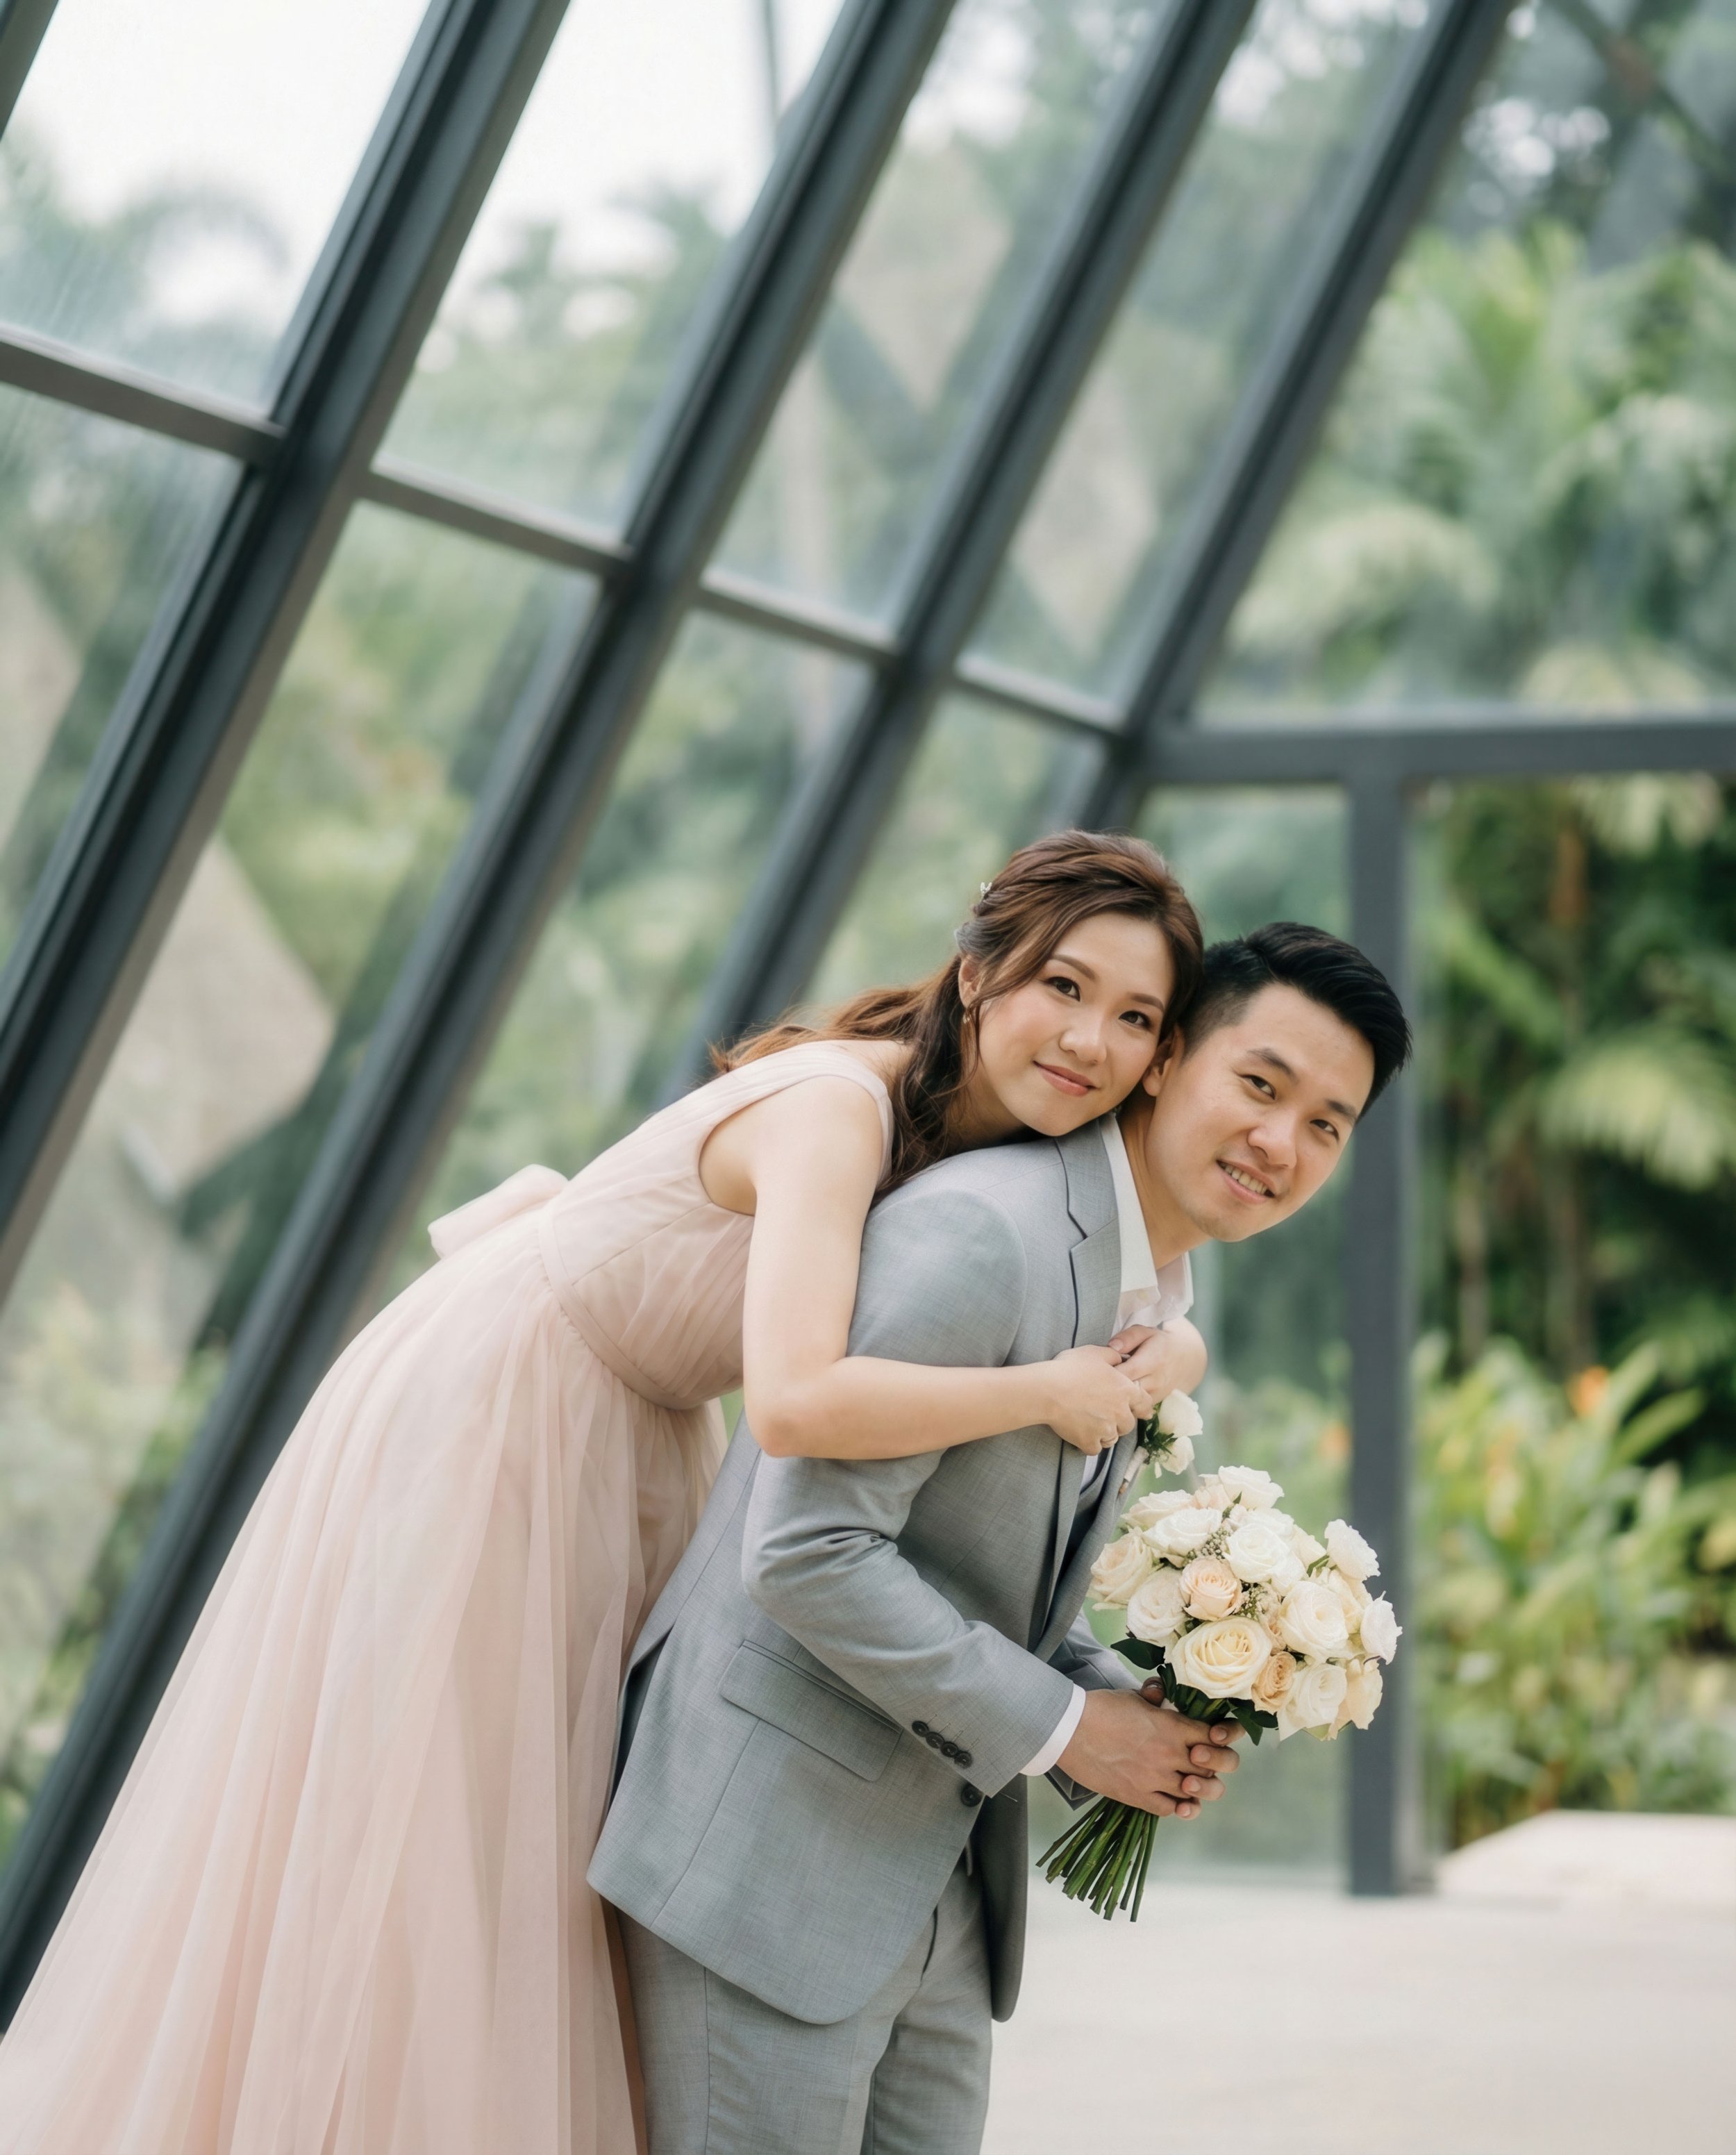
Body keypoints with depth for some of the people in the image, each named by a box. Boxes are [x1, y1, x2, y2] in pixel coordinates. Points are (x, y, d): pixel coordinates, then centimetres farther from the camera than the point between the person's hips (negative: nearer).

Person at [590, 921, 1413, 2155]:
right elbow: (805, 1551, -23)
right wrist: (1061, 1726, -17)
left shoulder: (1150, 1306, 13)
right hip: (774, 1855, -9)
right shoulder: (978, 1234, -18)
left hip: (940, 1884, 9)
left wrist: (1135, 1712, 1)